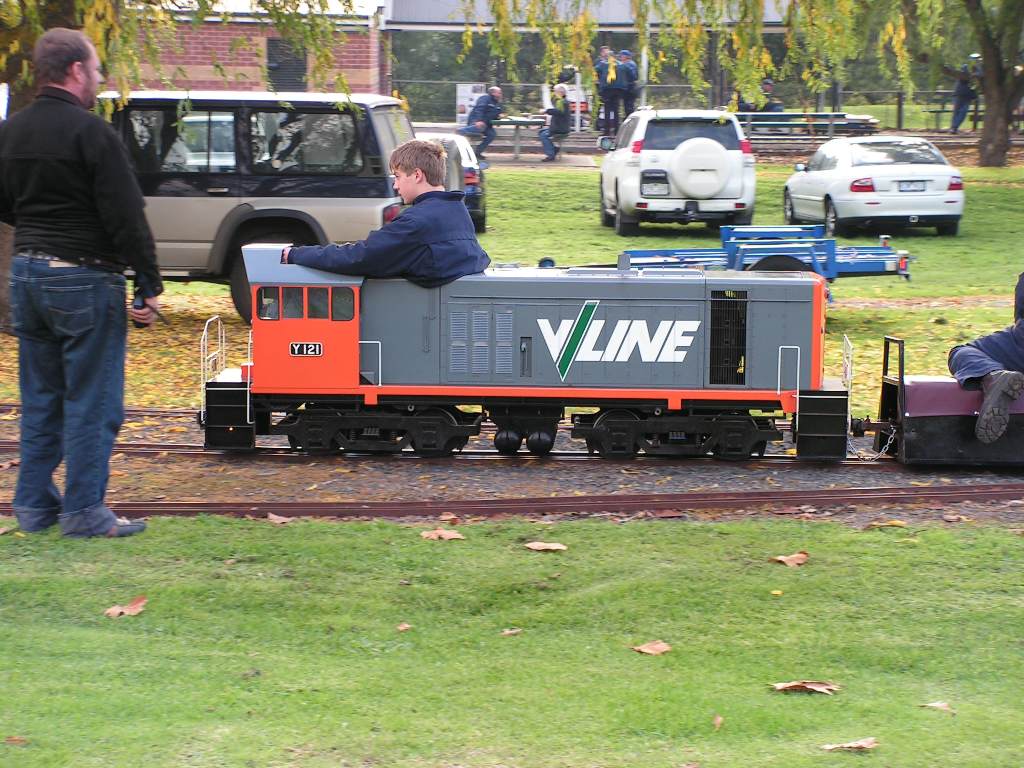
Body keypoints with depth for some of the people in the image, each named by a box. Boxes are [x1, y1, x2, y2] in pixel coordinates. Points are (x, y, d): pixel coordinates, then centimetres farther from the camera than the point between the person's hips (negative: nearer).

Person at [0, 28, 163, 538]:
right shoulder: (91, 133, -16)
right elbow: (127, 219, -17)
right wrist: (149, 286, -13)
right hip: (84, 280, -8)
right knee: (92, 401, 0)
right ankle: (83, 511, 2)